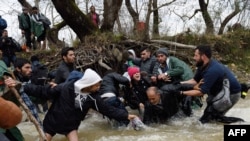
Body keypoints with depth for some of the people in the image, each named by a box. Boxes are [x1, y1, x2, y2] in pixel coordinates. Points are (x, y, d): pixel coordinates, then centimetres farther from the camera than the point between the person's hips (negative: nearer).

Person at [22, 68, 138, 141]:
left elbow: (107, 109, -12)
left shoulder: (93, 97, -16)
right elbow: (43, 91, -19)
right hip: (53, 121, -2)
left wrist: (126, 116, -16)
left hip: (71, 125, 2)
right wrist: (24, 88, -21)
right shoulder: (65, 88, -26)